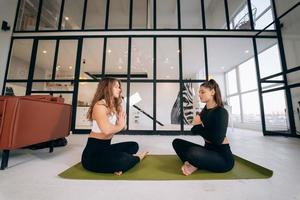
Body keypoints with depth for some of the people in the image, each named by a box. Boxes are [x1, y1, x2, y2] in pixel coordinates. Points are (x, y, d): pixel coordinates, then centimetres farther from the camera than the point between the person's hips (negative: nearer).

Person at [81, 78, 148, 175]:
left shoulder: (114, 106, 10)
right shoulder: (99, 105, -16)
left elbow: (121, 127, 2)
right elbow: (107, 130, -30)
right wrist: (120, 126, -12)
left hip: (106, 147, 9)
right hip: (93, 152, -9)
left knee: (133, 145, 12)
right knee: (123, 159, -31)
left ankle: (117, 165, -11)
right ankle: (136, 158, 4)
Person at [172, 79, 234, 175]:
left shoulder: (221, 112, -16)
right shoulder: (204, 110, 6)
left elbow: (217, 140, -25)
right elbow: (194, 131, 8)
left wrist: (199, 126, -11)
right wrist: (197, 124, -14)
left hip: (222, 155, -8)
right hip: (207, 149, 8)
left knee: (192, 152, -36)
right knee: (177, 142, 3)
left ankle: (195, 165, -5)